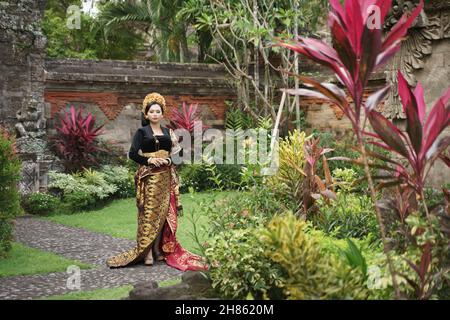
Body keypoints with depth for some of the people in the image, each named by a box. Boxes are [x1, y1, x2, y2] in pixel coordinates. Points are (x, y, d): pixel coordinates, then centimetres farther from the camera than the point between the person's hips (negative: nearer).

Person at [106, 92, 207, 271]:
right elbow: (132, 154, -6)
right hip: (149, 176, -4)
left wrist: (169, 159, -5)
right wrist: (149, 160, -15)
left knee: (165, 212, 3)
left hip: (166, 177, 4)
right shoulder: (142, 132, 2)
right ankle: (147, 252, -6)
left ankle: (160, 248, 12)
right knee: (149, 212, -8)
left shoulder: (168, 132, 14)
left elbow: (176, 153, 15)